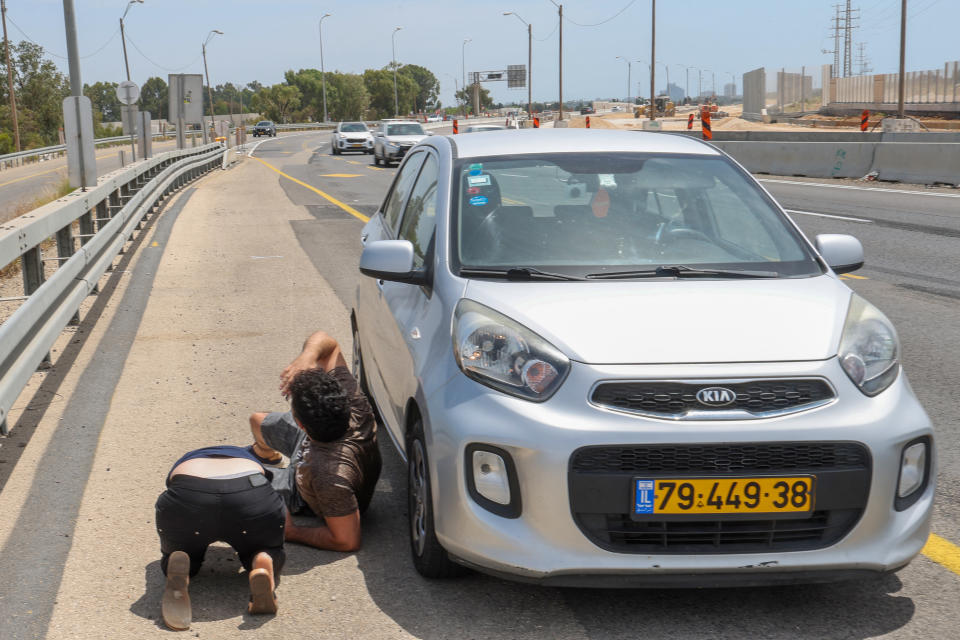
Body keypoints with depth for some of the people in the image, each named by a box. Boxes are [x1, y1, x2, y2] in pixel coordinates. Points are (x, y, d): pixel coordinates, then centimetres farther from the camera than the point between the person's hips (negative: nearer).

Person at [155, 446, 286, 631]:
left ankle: (178, 567, -7)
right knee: (271, 551, 29)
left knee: (180, 553, 31)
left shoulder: (183, 463, 43)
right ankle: (263, 564, -9)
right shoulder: (249, 456, 42)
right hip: (252, 501, 0)